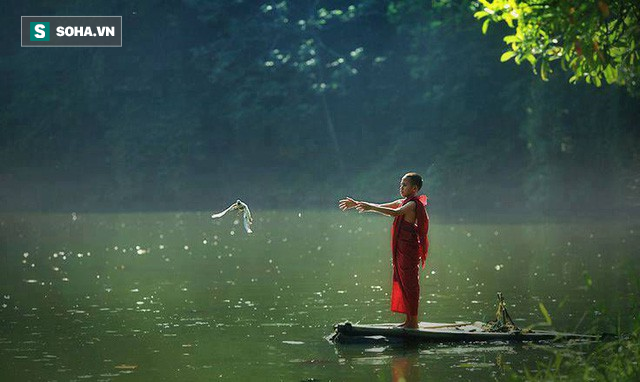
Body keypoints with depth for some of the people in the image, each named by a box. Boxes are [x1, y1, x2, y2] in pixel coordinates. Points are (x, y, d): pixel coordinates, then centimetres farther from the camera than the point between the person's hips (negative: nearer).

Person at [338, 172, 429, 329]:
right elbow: (380, 207, 20)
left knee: (409, 284, -7)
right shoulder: (402, 202, 17)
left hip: (408, 250, -10)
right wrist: (356, 204, 14)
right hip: (401, 250, 10)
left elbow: (395, 213, -30)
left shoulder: (413, 204, -12)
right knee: (402, 284, 11)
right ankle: (409, 320, 17)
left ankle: (413, 321, -4)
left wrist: (371, 208, -33)